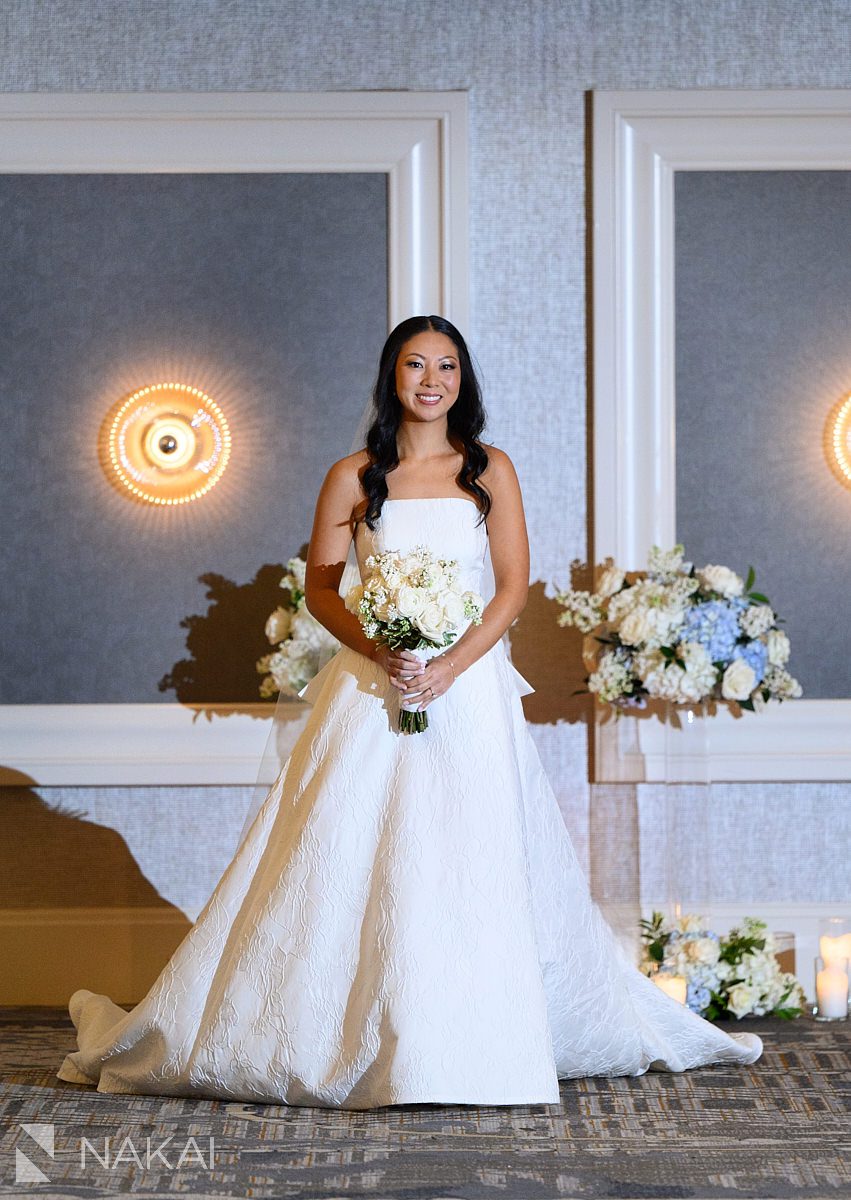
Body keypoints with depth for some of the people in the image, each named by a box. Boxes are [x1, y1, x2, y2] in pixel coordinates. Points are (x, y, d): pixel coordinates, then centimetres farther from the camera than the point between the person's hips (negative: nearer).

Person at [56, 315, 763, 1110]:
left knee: (475, 862, -3)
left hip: (469, 684, 0)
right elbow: (319, 587, 4)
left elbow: (514, 585, 2)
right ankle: (343, 1038, 7)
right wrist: (378, 650, -13)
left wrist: (451, 665, -12)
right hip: (372, 687, 0)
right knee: (343, 858, -3)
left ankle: (479, 1046, 7)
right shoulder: (353, 477, 5)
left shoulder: (490, 470, 7)